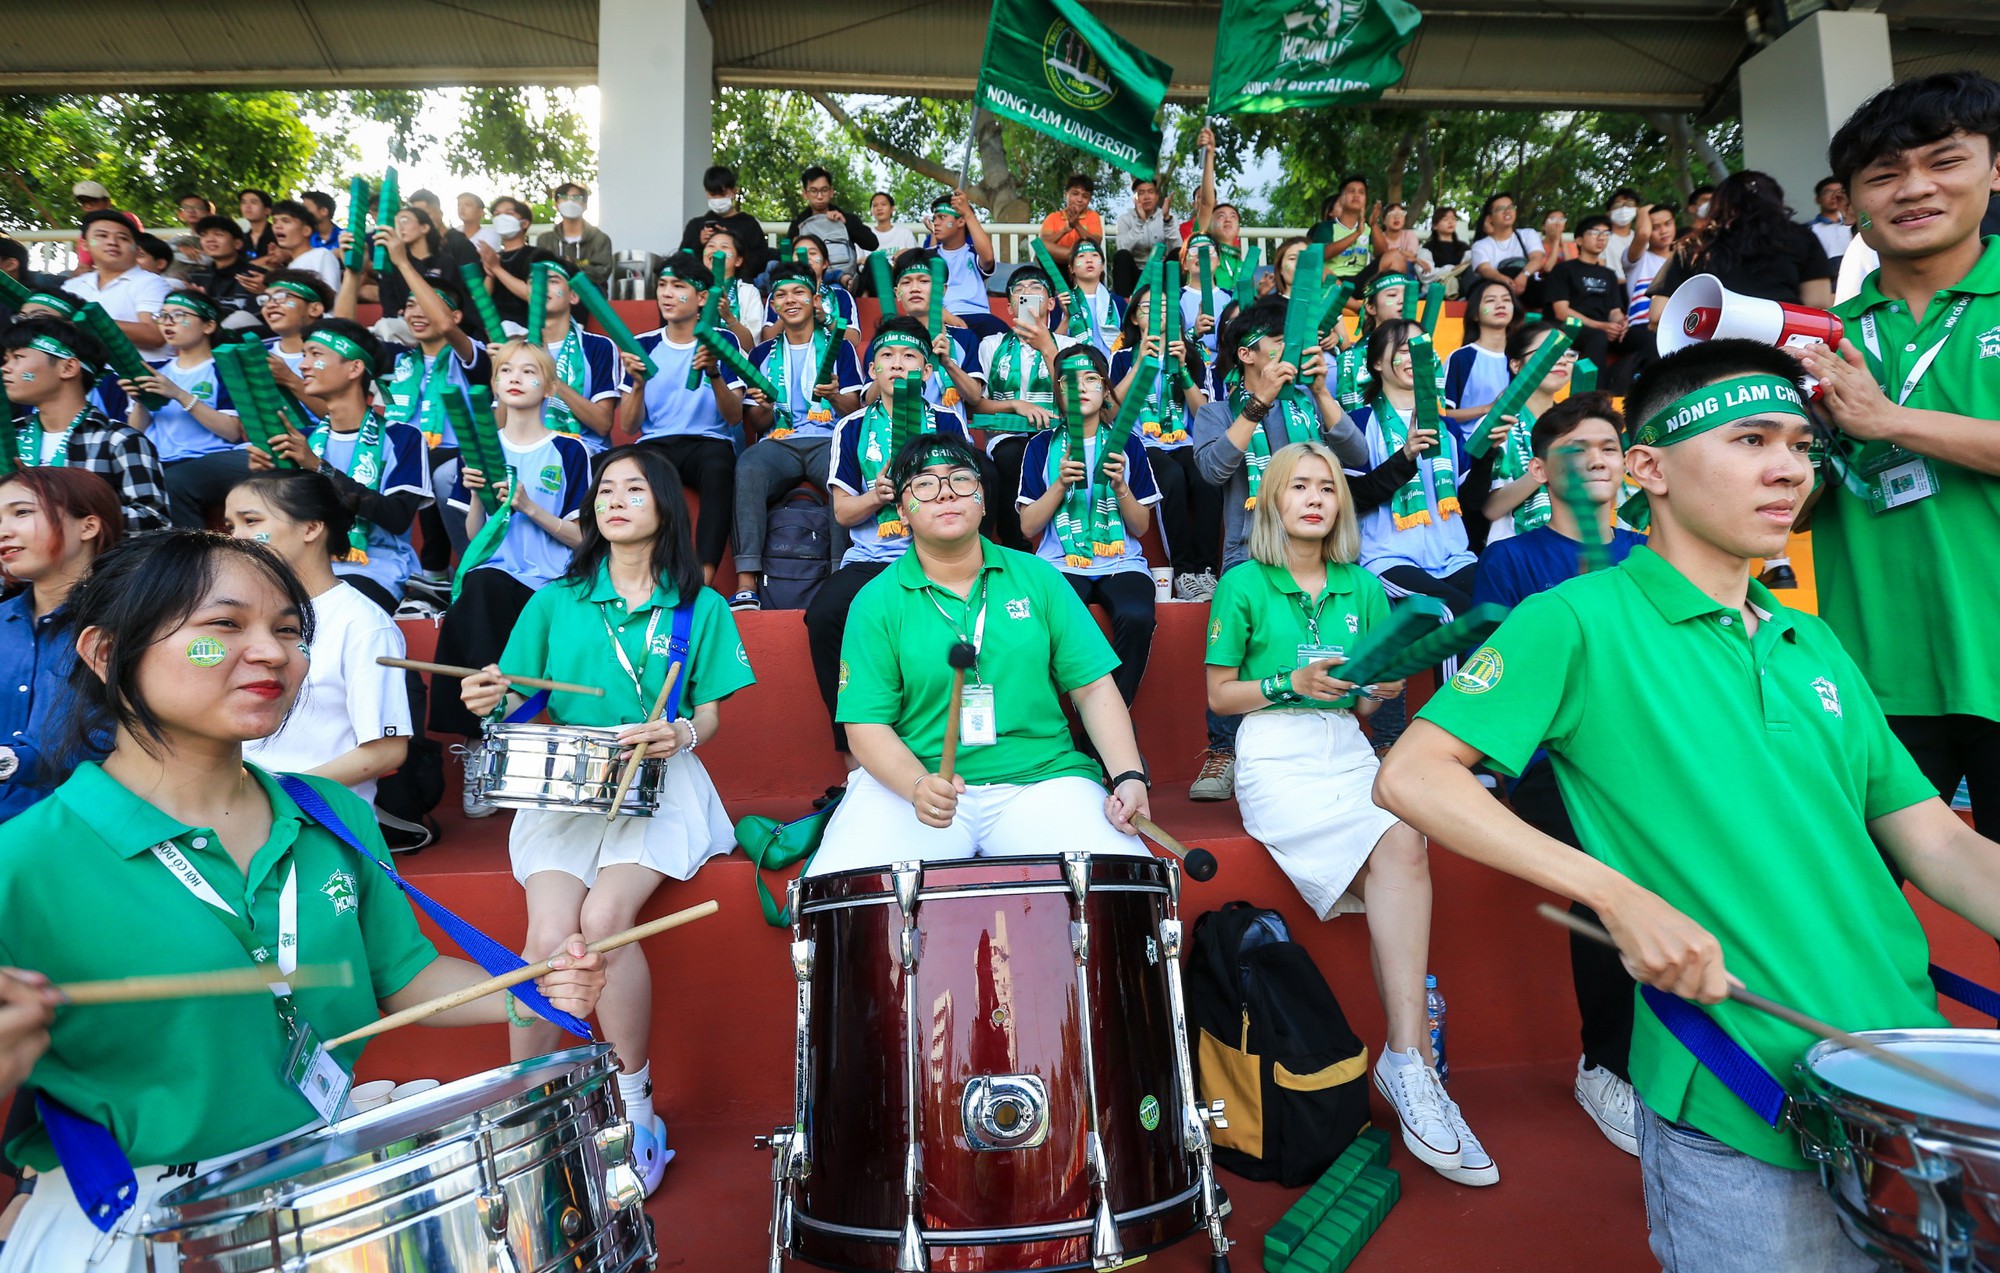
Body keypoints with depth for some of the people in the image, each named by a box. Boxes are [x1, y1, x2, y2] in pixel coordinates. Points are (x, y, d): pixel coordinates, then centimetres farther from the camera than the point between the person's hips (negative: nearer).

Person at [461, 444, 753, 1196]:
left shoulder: (698, 607, 10)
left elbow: (709, 714, 7)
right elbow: (516, 699, 11)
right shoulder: (555, 602, 14)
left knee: (604, 916, -25)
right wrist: (492, 699, -12)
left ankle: (636, 1111, -8)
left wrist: (679, 733, -15)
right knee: (549, 931, -23)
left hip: (658, 785, -2)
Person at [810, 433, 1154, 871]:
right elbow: (867, 724, -4)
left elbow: (1094, 687, 7)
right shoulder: (876, 602, 1)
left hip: (1041, 780, 2)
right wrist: (917, 784, -23)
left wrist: (1129, 776, -8)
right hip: (908, 780, -1)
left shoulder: (1037, 577, 7)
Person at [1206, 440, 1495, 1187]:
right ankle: (1412, 1059, -19)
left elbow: (1365, 704, 19)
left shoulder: (1362, 588, 16)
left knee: (1405, 845, -27)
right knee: (1398, 850, -26)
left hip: (1348, 752, 4)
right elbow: (1219, 695, 2)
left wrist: (1379, 688, -4)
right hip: (1275, 757, -4)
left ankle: (1404, 1058, -23)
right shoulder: (1243, 585, 3)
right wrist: (1292, 683, -12)